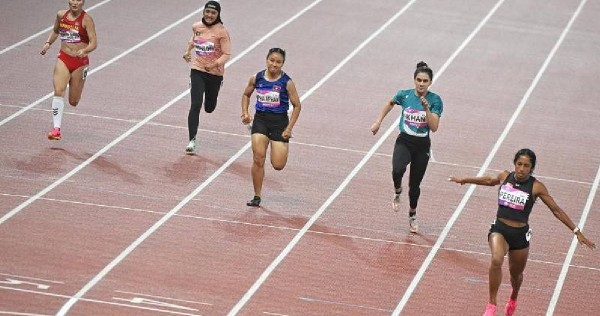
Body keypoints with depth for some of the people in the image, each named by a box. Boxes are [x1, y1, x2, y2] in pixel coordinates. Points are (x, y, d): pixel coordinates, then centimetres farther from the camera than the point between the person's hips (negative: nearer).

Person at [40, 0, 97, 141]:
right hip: (63, 59, 2)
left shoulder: (86, 19, -12)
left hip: (80, 62, -2)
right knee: (58, 91, -20)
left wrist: (84, 51, -35)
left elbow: (93, 43, -16)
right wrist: (48, 43, 5)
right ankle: (56, 129, -22)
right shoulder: (61, 15, 2)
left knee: (73, 101, 8)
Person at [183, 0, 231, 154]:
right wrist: (188, 51, 16)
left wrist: (215, 64, -30)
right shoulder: (196, 27, 0)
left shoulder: (221, 31, -13)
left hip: (215, 73, -1)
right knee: (195, 105, -14)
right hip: (197, 71, 1)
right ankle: (192, 141, -13)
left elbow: (226, 54, -15)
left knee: (209, 108, 16)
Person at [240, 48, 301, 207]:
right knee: (258, 160, -9)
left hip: (280, 122, -2)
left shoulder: (287, 82, -10)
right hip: (260, 119, 2)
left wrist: (289, 128, -9)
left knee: (278, 165, -4)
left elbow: (297, 106, -4)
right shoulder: (256, 78, -2)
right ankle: (257, 197, 4)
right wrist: (245, 113, 1)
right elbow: (246, 95, 16)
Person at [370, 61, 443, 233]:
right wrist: (378, 121, 14)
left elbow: (434, 127, -18)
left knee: (415, 184, 10)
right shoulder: (404, 95, -6)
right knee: (398, 170, -31)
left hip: (422, 146, 0)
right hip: (404, 142, 0)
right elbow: (390, 103, 17)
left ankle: (412, 215, 37)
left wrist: (426, 108, -29)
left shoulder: (435, 100, -11)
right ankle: (397, 192, 3)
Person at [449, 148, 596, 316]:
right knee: (496, 261, -30)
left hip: (520, 234, 0)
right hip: (499, 229, 0)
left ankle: (513, 299, 54)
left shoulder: (536, 187, -9)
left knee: (516, 274, 18)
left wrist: (576, 231, -6)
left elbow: (556, 210, -3)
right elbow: (489, 180, 22)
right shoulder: (505, 177, -2)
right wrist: (464, 180, 37)